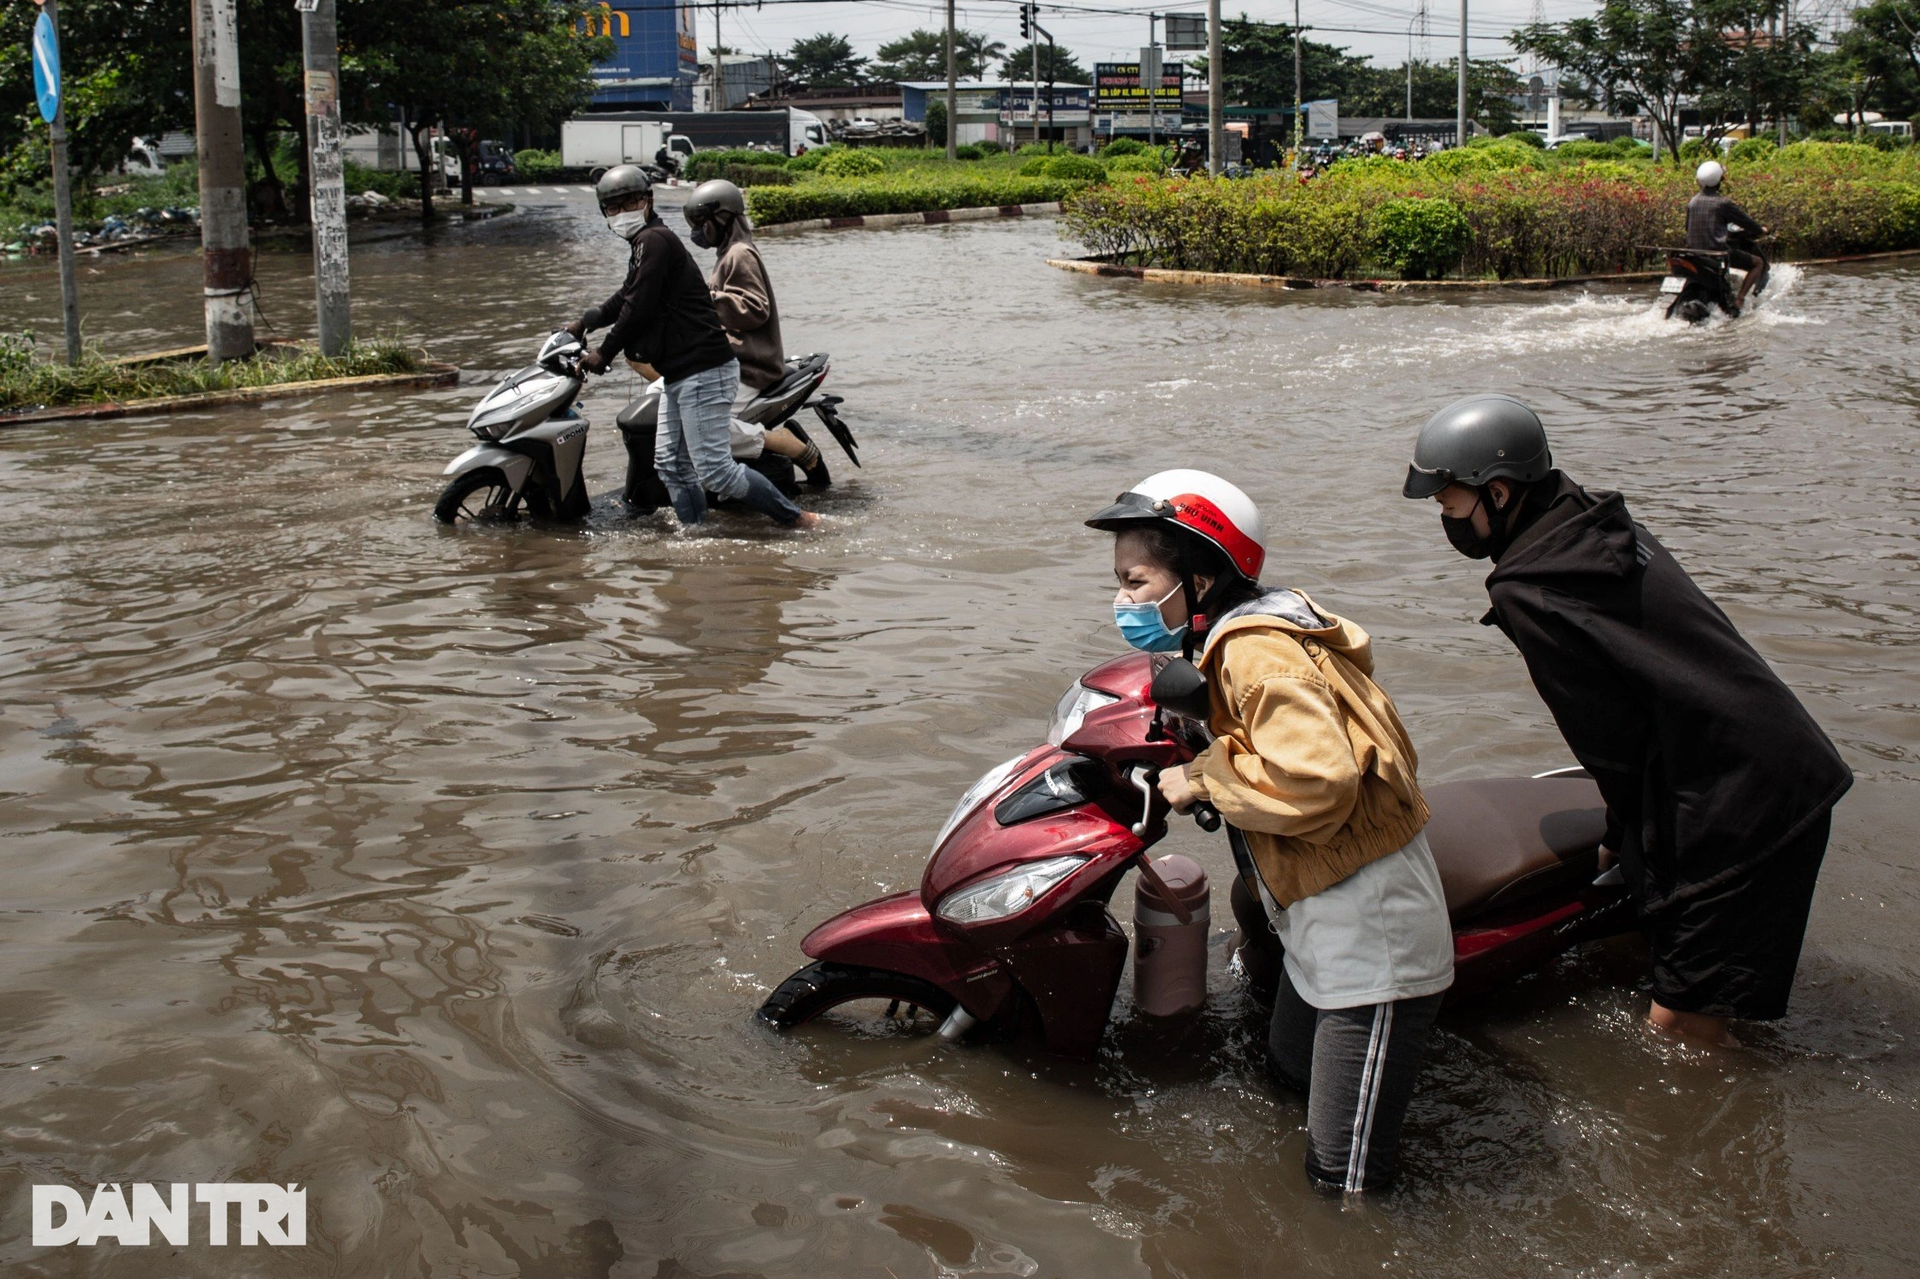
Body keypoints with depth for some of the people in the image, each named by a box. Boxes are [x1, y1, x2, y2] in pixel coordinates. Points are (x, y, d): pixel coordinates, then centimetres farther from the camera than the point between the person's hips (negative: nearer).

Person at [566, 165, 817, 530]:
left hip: (703, 370, -11)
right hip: (680, 374, 11)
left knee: (713, 469, -12)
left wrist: (604, 353, -5)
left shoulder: (654, 240, -12)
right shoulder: (646, 244, 21)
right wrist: (583, 323, 39)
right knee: (671, 465, 12)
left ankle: (796, 518, -5)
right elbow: (625, 298, 36)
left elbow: (639, 308, -16)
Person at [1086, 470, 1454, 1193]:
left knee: (1343, 1180, -8)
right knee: (1288, 1076, 31)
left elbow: (1315, 780, -34)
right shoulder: (1238, 640, 9)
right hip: (1319, 923, 11)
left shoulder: (1258, 652, -22)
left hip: (1370, 938, -11)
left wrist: (1203, 779, -21)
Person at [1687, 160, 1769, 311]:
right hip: (1717, 252, -7)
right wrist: (1761, 230, 15)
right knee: (1759, 263, 4)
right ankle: (1739, 299, -9)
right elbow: (1745, 221, -5)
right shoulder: (1722, 203, -12)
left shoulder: (1692, 202, 6)